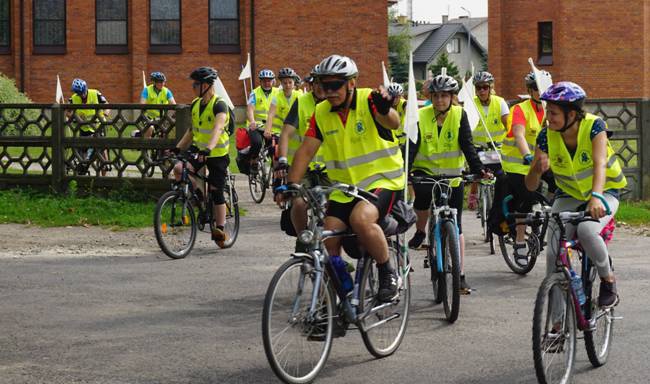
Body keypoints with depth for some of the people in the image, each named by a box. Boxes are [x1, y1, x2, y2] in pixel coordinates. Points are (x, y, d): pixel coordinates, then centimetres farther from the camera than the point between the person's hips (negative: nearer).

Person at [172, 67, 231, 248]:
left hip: (217, 153, -6)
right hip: (199, 150, 6)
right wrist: (178, 148, 5)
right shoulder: (195, 104, 5)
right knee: (179, 169, -19)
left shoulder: (219, 105, -18)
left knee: (216, 192, -2)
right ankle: (200, 198, 1)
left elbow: (218, 129, -33)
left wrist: (209, 148, -48)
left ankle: (219, 229, 11)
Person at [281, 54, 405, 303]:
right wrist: (290, 184, -12)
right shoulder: (321, 113, 1)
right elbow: (307, 150, 0)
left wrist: (385, 110, -56)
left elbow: (393, 123, -32)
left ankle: (388, 273, -11)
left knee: (361, 219, -32)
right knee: (328, 238, -8)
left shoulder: (368, 101, -13)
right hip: (344, 187, 6)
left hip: (382, 180, -6)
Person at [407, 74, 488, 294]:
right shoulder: (421, 117, -8)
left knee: (456, 226, -3)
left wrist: (478, 170, -25)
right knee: (423, 195, -25)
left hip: (452, 175, -1)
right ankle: (420, 231, 10)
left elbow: (467, 146, -12)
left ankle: (460, 275, 4)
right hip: (426, 171, 1)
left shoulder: (459, 115, -7)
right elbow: (411, 146, -15)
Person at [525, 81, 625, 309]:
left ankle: (608, 281, -7)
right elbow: (531, 186, -15)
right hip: (569, 196, 3)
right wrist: (538, 169, -39)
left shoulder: (594, 126, -23)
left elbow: (600, 164, -39)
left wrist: (596, 197, -57)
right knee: (554, 252, -13)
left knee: (586, 231, -33)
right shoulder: (547, 136, -16)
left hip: (604, 192, -3)